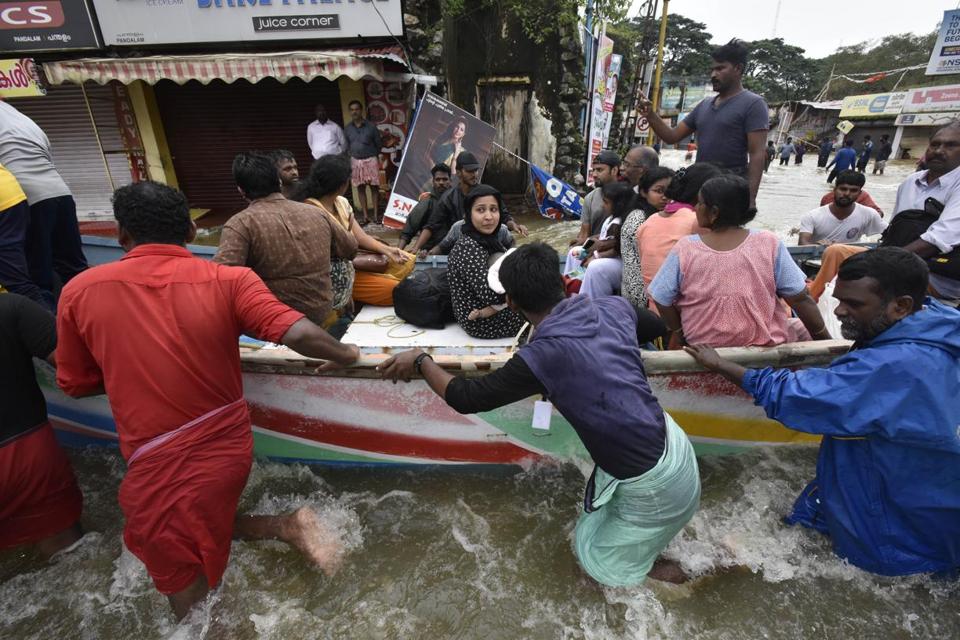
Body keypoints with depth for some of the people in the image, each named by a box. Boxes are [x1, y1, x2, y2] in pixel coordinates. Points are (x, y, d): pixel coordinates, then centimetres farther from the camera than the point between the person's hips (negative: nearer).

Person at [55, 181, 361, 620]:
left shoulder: (79, 291, -6)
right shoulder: (228, 280, -10)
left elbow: (75, 385, 6)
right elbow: (298, 334, -23)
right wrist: (345, 354, -5)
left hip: (160, 465, -2)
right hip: (229, 445, 3)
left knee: (185, 594, 19)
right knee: (201, 530, 29)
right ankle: (287, 526, 7)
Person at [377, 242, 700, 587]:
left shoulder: (541, 357, -26)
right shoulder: (614, 307, -8)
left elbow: (467, 398, -16)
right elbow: (657, 326, 14)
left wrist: (420, 362, -1)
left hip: (654, 480, -6)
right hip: (671, 439, 7)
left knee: (597, 555, 22)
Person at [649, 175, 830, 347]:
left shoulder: (685, 249, -18)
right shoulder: (769, 244, -15)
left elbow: (662, 301, -11)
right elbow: (800, 299, -9)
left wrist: (678, 332, 5)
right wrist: (824, 338, 5)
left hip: (703, 344, 0)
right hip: (765, 343, 1)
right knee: (802, 334, 28)